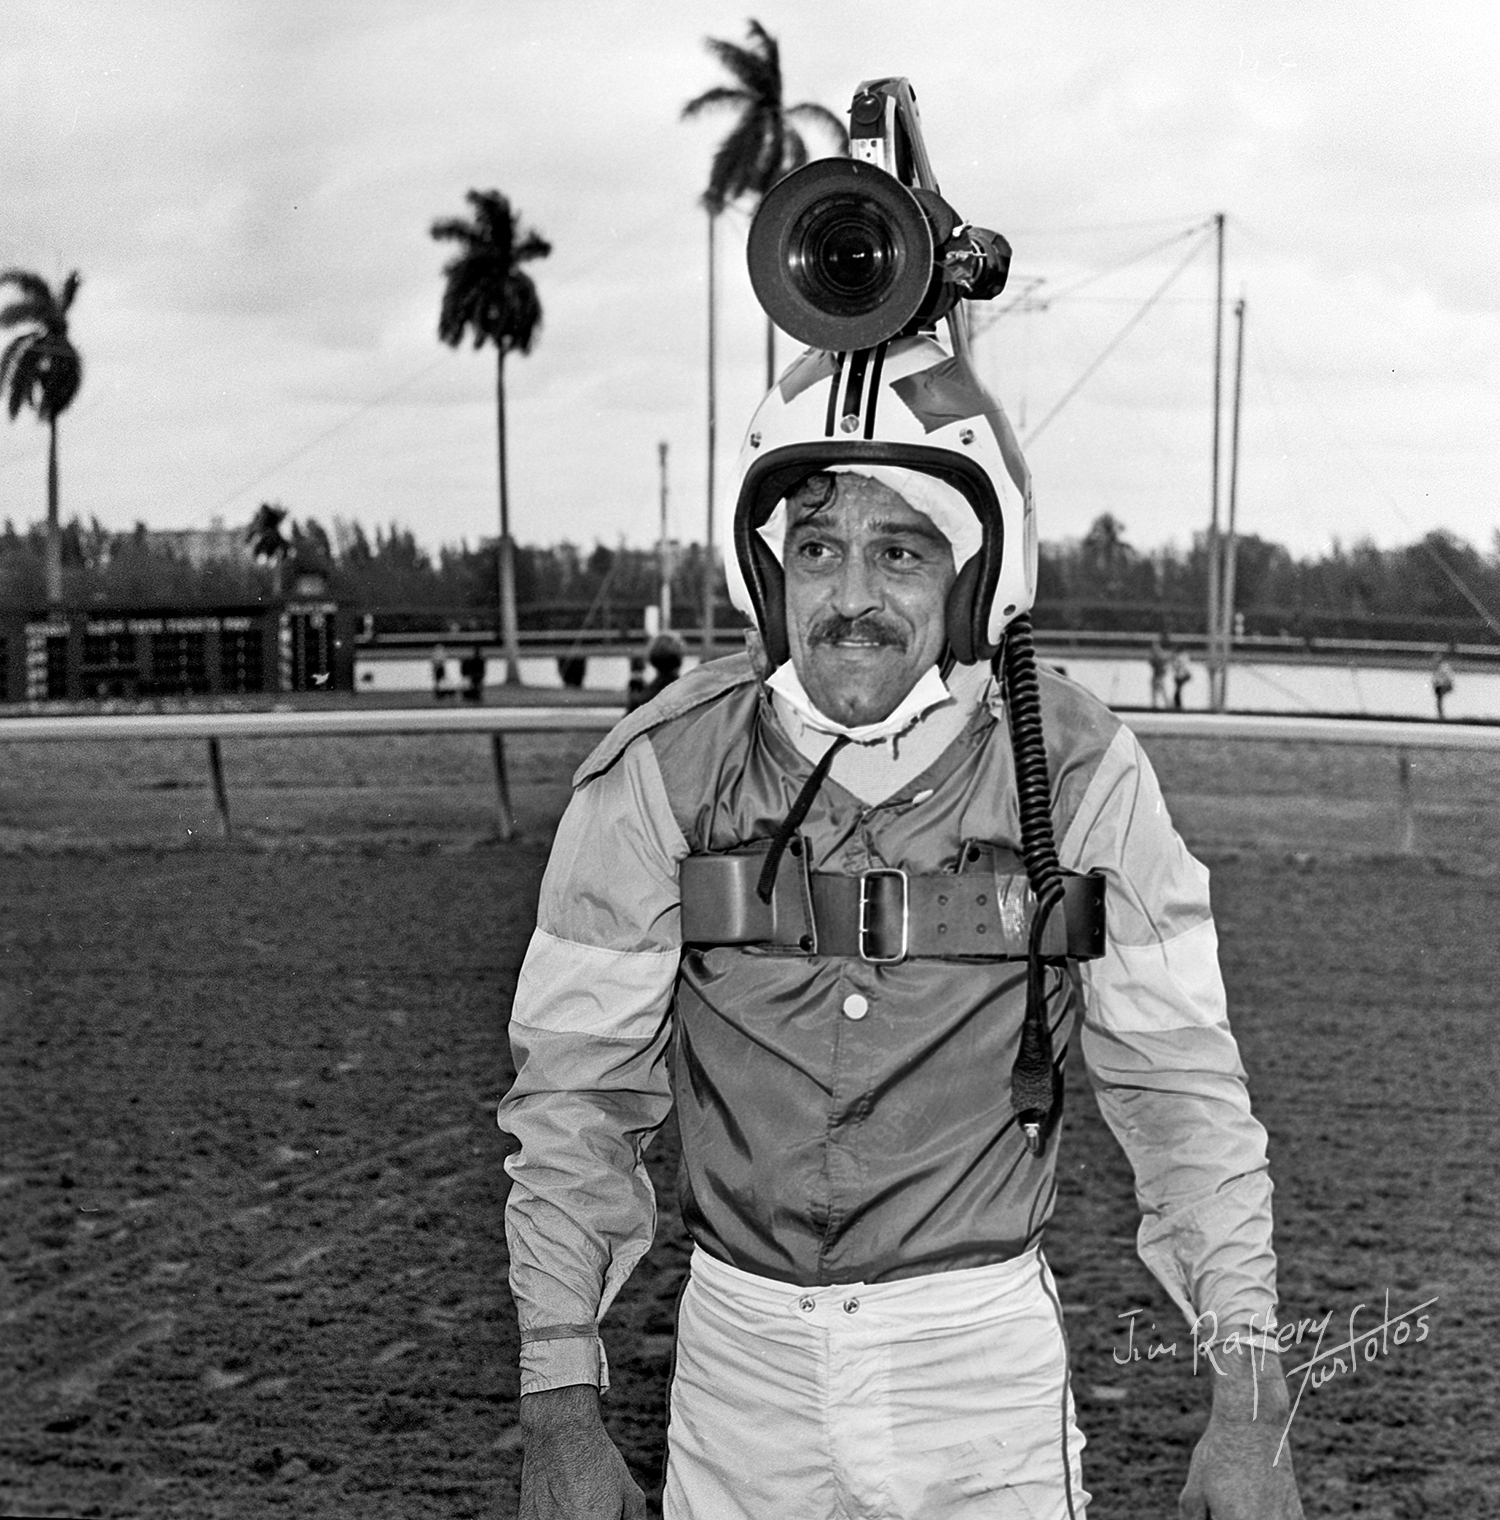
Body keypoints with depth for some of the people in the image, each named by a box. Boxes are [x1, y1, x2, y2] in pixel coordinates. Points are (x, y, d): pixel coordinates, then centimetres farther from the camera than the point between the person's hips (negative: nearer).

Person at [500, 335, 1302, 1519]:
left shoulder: (1079, 775, -10)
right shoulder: (667, 772, -10)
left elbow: (1182, 1088, -7)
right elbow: (575, 1090, -5)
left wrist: (1250, 1402, -11)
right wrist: (561, 1412, -7)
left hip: (984, 1351, 0)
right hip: (742, 1352, 1)